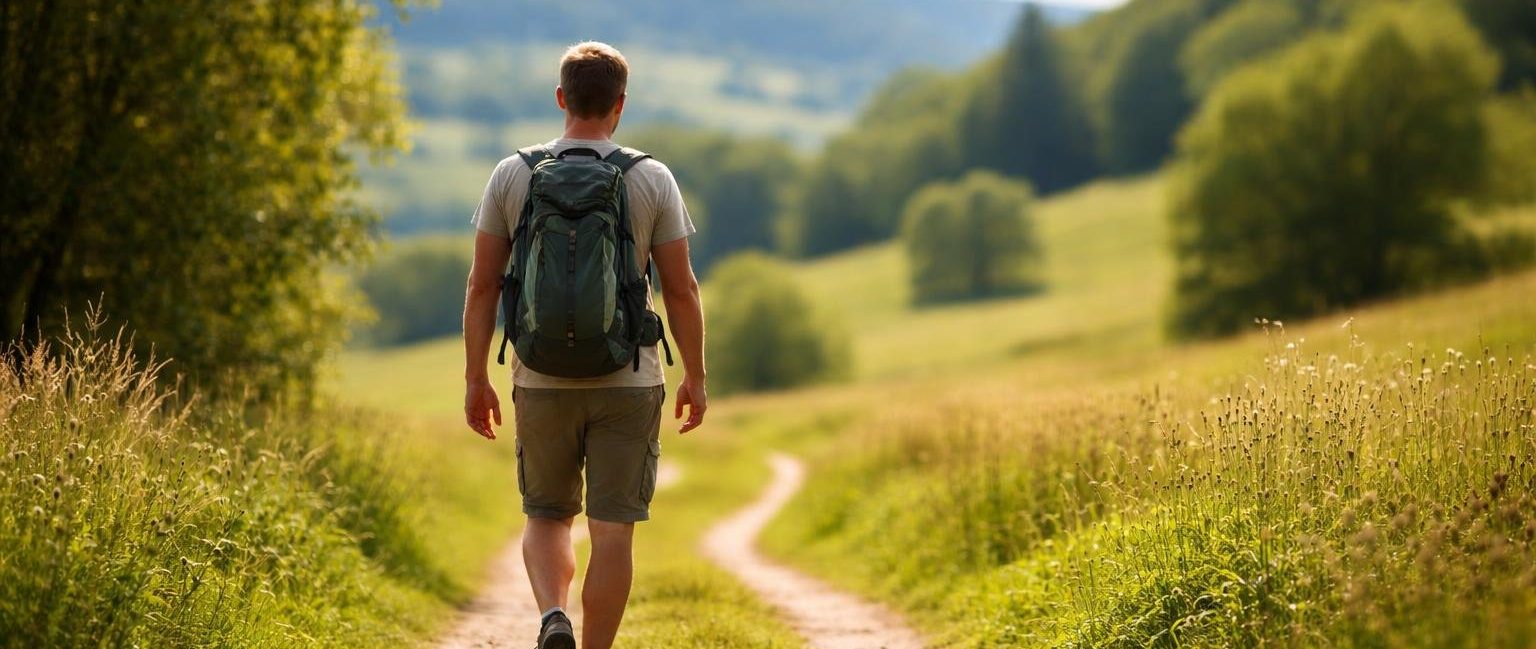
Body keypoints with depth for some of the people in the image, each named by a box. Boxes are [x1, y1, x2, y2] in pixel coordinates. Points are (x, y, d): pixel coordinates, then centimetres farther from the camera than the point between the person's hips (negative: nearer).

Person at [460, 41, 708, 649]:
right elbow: (681, 288, -3)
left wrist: (476, 380, 5)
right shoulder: (653, 181, -3)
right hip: (628, 384, -1)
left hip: (542, 382, 1)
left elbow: (482, 284, -2)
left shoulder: (512, 176, -1)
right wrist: (695, 377, 7)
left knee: (547, 516, 17)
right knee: (612, 531, 4)